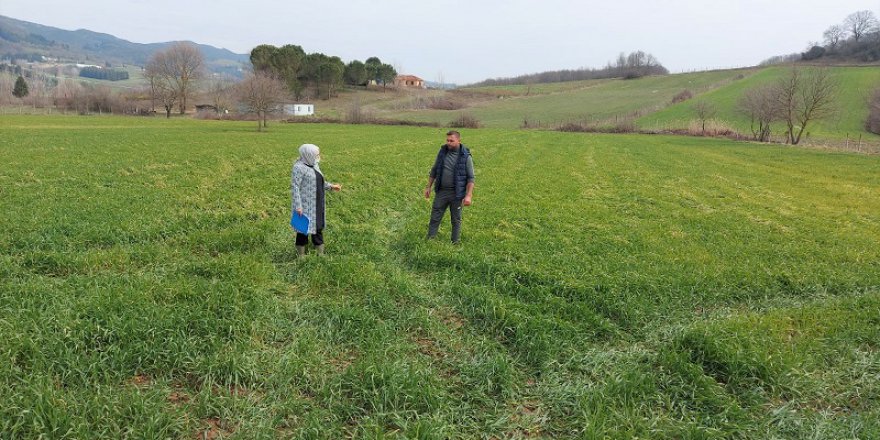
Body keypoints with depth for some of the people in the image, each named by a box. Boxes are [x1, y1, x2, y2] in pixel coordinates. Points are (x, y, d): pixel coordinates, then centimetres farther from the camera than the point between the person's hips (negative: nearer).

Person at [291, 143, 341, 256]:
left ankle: (320, 253, 26)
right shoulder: (299, 167, -17)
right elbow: (295, 187, -19)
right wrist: (298, 206, -23)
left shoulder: (313, 164, 8)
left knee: (318, 227, 14)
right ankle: (301, 254, 17)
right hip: (305, 205, -8)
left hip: (317, 204, 8)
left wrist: (331, 186, 14)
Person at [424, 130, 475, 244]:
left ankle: (455, 242, 23)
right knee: (435, 217, 7)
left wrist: (468, 195, -16)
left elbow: (470, 178, -9)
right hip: (441, 191, 3)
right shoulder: (442, 152, 2)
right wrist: (428, 187, 12)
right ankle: (429, 240, 17)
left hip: (456, 193, -3)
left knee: (456, 219, 9)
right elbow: (434, 171, 12)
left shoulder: (466, 156, -9)